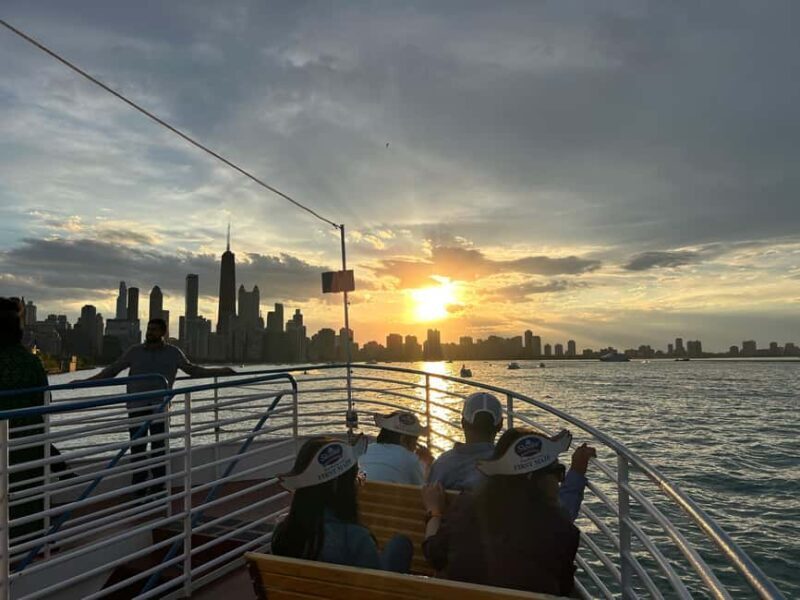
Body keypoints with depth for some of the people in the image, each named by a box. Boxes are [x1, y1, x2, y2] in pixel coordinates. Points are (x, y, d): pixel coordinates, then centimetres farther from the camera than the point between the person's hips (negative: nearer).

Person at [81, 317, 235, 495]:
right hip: (137, 405, 1)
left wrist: (221, 371, 15)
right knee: (137, 448, -2)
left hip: (159, 405, -1)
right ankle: (138, 489, 7)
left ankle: (158, 488, 1)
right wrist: (85, 381, 8)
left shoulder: (173, 352, 5)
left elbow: (192, 369, 17)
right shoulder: (134, 351, 5)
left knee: (158, 446, -6)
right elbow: (112, 369, 12)